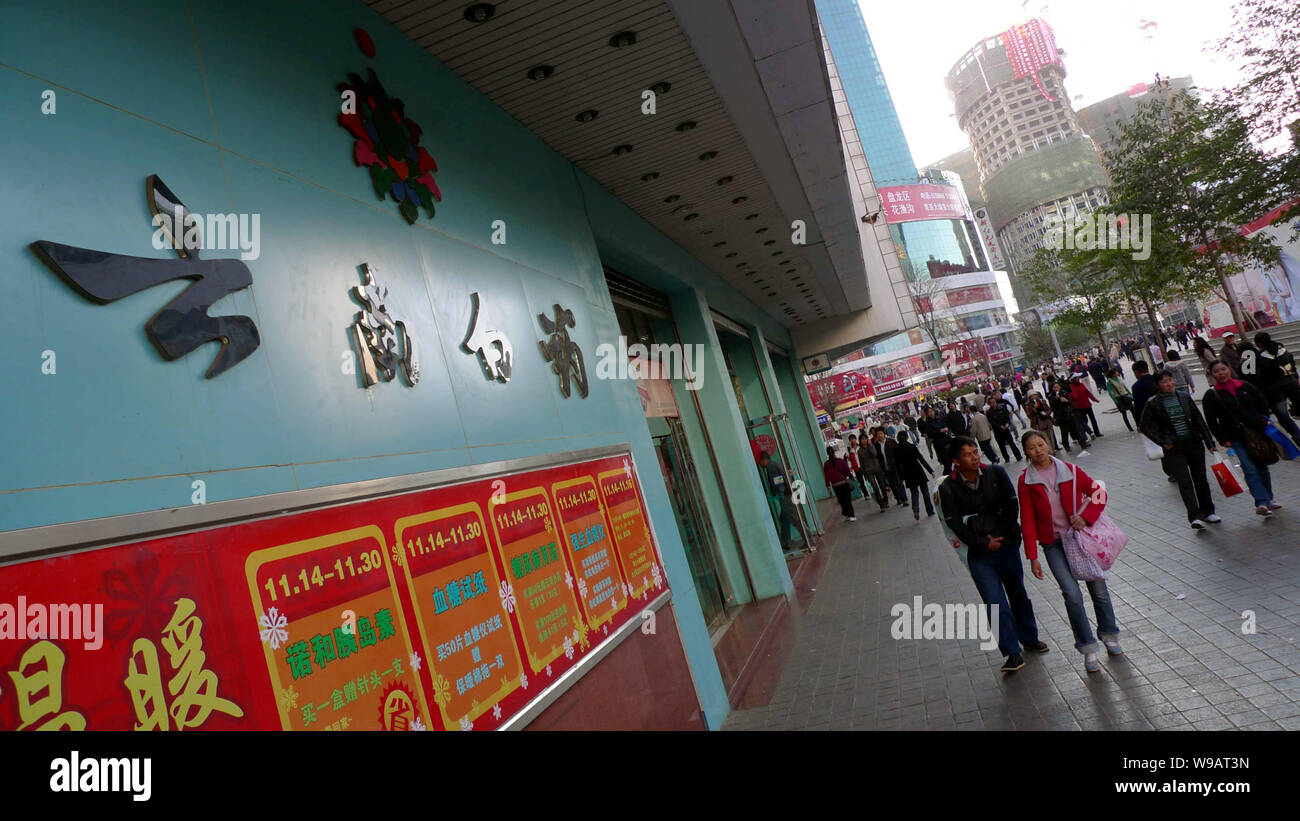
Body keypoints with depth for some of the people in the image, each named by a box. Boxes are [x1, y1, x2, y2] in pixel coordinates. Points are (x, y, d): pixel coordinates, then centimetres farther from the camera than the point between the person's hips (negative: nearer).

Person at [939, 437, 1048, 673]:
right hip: (979, 555, -2)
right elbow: (955, 524, -9)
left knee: (1018, 595, 18)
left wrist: (1000, 536, -7)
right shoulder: (948, 488, -9)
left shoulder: (996, 473, -3)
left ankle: (1030, 638, 38)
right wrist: (983, 544, -12)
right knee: (996, 602, -8)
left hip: (1007, 545, 2)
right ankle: (1013, 654, 0)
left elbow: (1012, 506, -1)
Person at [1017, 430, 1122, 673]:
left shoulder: (1069, 471, -2)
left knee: (1098, 589, 9)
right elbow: (1028, 521, -4)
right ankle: (1088, 648, 2)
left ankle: (1110, 635, 32)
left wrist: (1086, 517, -11)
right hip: (1053, 544, -2)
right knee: (1072, 593, -12)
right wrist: (1033, 557, -7)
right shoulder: (1026, 481, -5)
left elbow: (1098, 492, 5)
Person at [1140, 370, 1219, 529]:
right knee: (1185, 481, -11)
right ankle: (1194, 517, -12)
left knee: (1200, 478, 13)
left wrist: (1209, 442, 6)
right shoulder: (1153, 404, -6)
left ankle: (1207, 511, 28)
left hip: (1194, 444, 4)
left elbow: (1199, 420, 9)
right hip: (1174, 449, -4)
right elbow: (1144, 426, -1)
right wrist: (1162, 442, -8)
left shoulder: (1184, 397, 4)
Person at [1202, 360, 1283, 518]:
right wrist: (1223, 440, -6)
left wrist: (1263, 425, 9)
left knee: (1262, 467, 13)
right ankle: (1262, 502, -15)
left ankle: (1268, 500, 26)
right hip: (1236, 439, -3)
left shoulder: (1245, 387, 6)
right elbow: (1211, 422, -2)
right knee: (1250, 469, -12)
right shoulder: (1211, 396, -3)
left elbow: (1263, 405, 16)